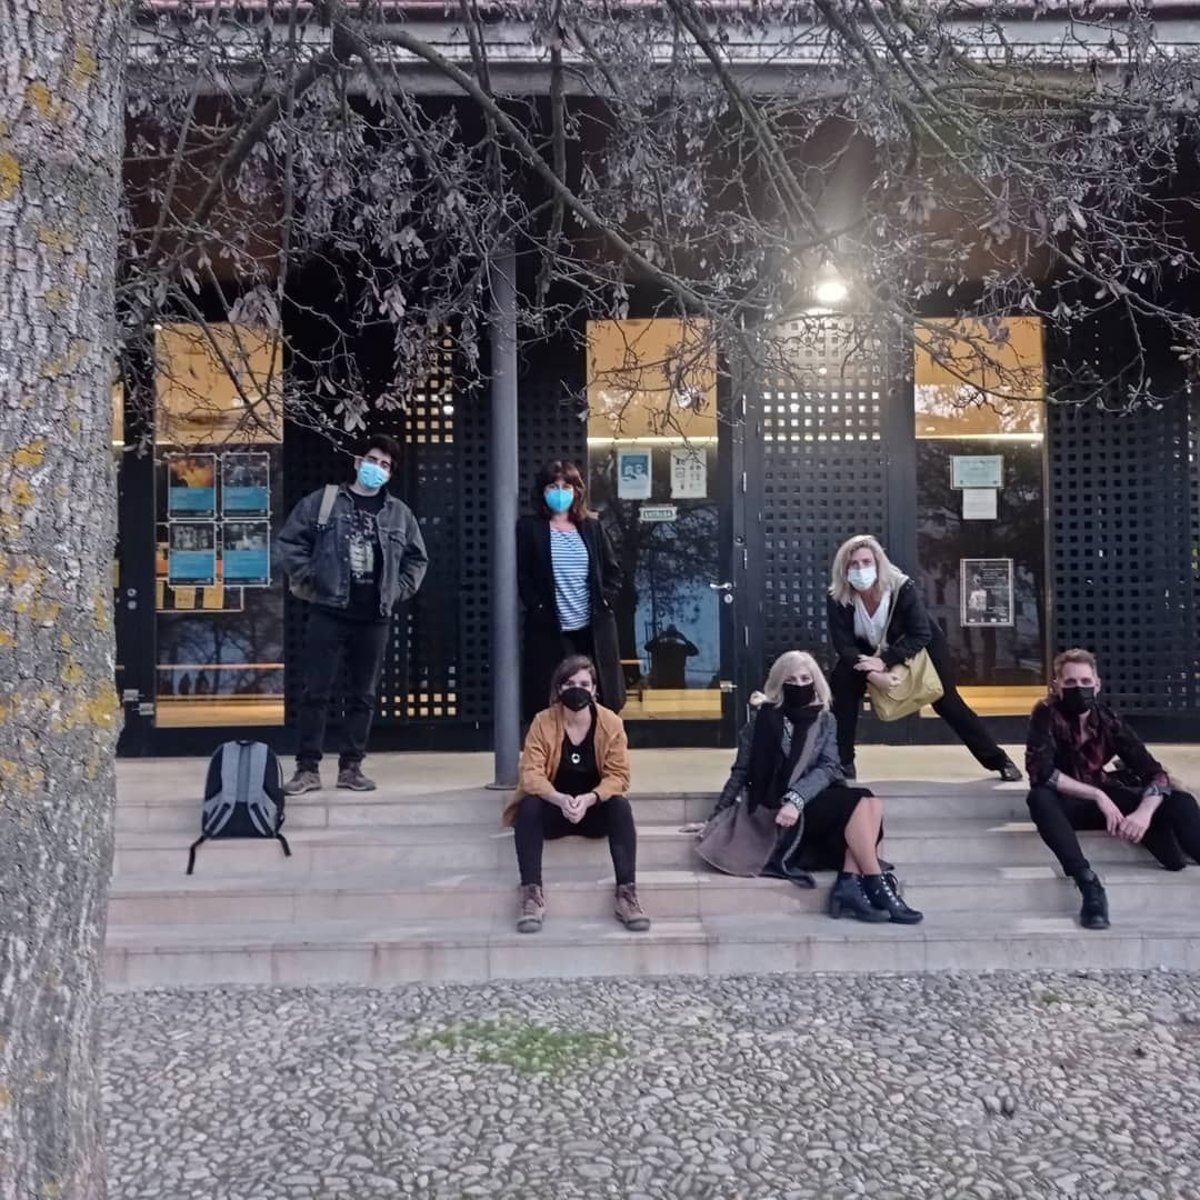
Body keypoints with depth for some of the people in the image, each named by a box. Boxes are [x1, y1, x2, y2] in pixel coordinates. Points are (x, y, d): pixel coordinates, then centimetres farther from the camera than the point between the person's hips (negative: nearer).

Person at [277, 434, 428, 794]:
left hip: (374, 619, 3)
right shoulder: (322, 501, 3)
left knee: (363, 696, 7)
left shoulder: (399, 513, 11)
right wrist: (308, 580, -4)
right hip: (328, 613, -3)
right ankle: (307, 769, 6)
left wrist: (399, 590, 6)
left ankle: (351, 767, 16)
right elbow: (290, 541, 3)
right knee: (316, 692, -2)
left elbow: (417, 558, 18)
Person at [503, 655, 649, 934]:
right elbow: (531, 774, -17)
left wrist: (589, 799, -31)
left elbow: (618, 775, -12)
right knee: (528, 806, -31)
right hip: (553, 809, 0)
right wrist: (560, 799, -36)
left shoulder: (611, 722, -10)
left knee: (621, 806, -30)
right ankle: (532, 894, -32)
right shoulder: (542, 722, -11)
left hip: (595, 810, 0)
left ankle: (627, 893, -29)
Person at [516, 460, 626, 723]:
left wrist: (604, 602, 1)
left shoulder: (593, 527, 10)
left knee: (597, 704, 7)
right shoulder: (528, 528, 1)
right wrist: (538, 608, -10)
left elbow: (613, 571, 13)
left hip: (593, 629, 3)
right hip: (549, 630, -3)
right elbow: (521, 576, -1)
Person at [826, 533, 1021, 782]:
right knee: (841, 685, -20)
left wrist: (884, 661, -40)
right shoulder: (837, 598, -27)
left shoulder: (902, 588, -33)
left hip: (920, 647, -2)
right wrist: (871, 673, -39)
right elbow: (844, 645, -24)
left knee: (947, 703, -2)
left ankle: (999, 760, 14)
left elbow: (920, 636, -29)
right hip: (869, 653, 2)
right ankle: (842, 762, -8)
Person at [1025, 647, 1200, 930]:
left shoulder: (1109, 721, -8)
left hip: (1105, 799, 3)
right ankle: (1088, 882, -40)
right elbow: (1040, 771, -28)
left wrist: (1144, 812, -32)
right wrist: (1097, 796, -33)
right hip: (1066, 802, -3)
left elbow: (1155, 773, -11)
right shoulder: (1046, 714, -17)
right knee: (1040, 798, -38)